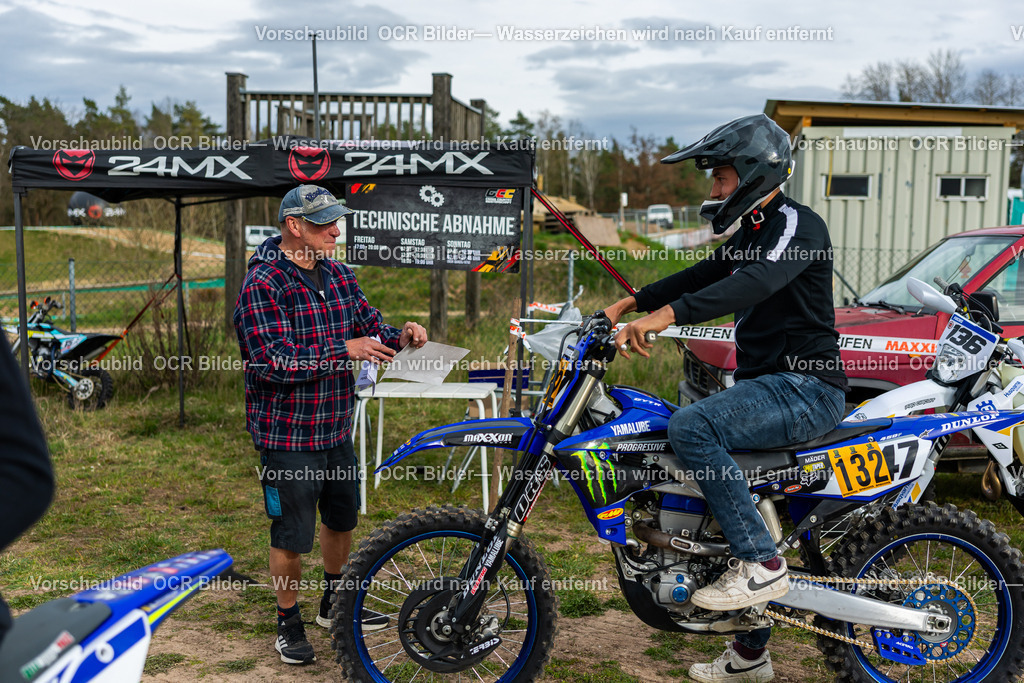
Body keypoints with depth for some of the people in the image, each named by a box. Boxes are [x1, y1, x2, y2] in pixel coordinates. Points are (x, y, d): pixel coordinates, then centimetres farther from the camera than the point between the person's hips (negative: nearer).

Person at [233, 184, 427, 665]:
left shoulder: (337, 274, 5)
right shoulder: (262, 286, -17)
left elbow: (368, 324, 11)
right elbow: (273, 363, -25)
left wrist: (400, 336, -10)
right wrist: (343, 351, -26)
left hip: (336, 428, 7)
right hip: (288, 436, -7)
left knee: (341, 519, 21)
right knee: (291, 536, 3)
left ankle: (334, 603, 43)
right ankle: (288, 622, 25)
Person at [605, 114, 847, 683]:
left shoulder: (797, 224, -11)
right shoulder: (751, 234, 20)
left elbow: (757, 282, -29)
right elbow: (702, 275, 24)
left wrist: (668, 314, -40)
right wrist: (629, 303, 12)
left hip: (805, 387, -10)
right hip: (766, 387, 10)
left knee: (691, 426, -29)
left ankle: (762, 562, -21)